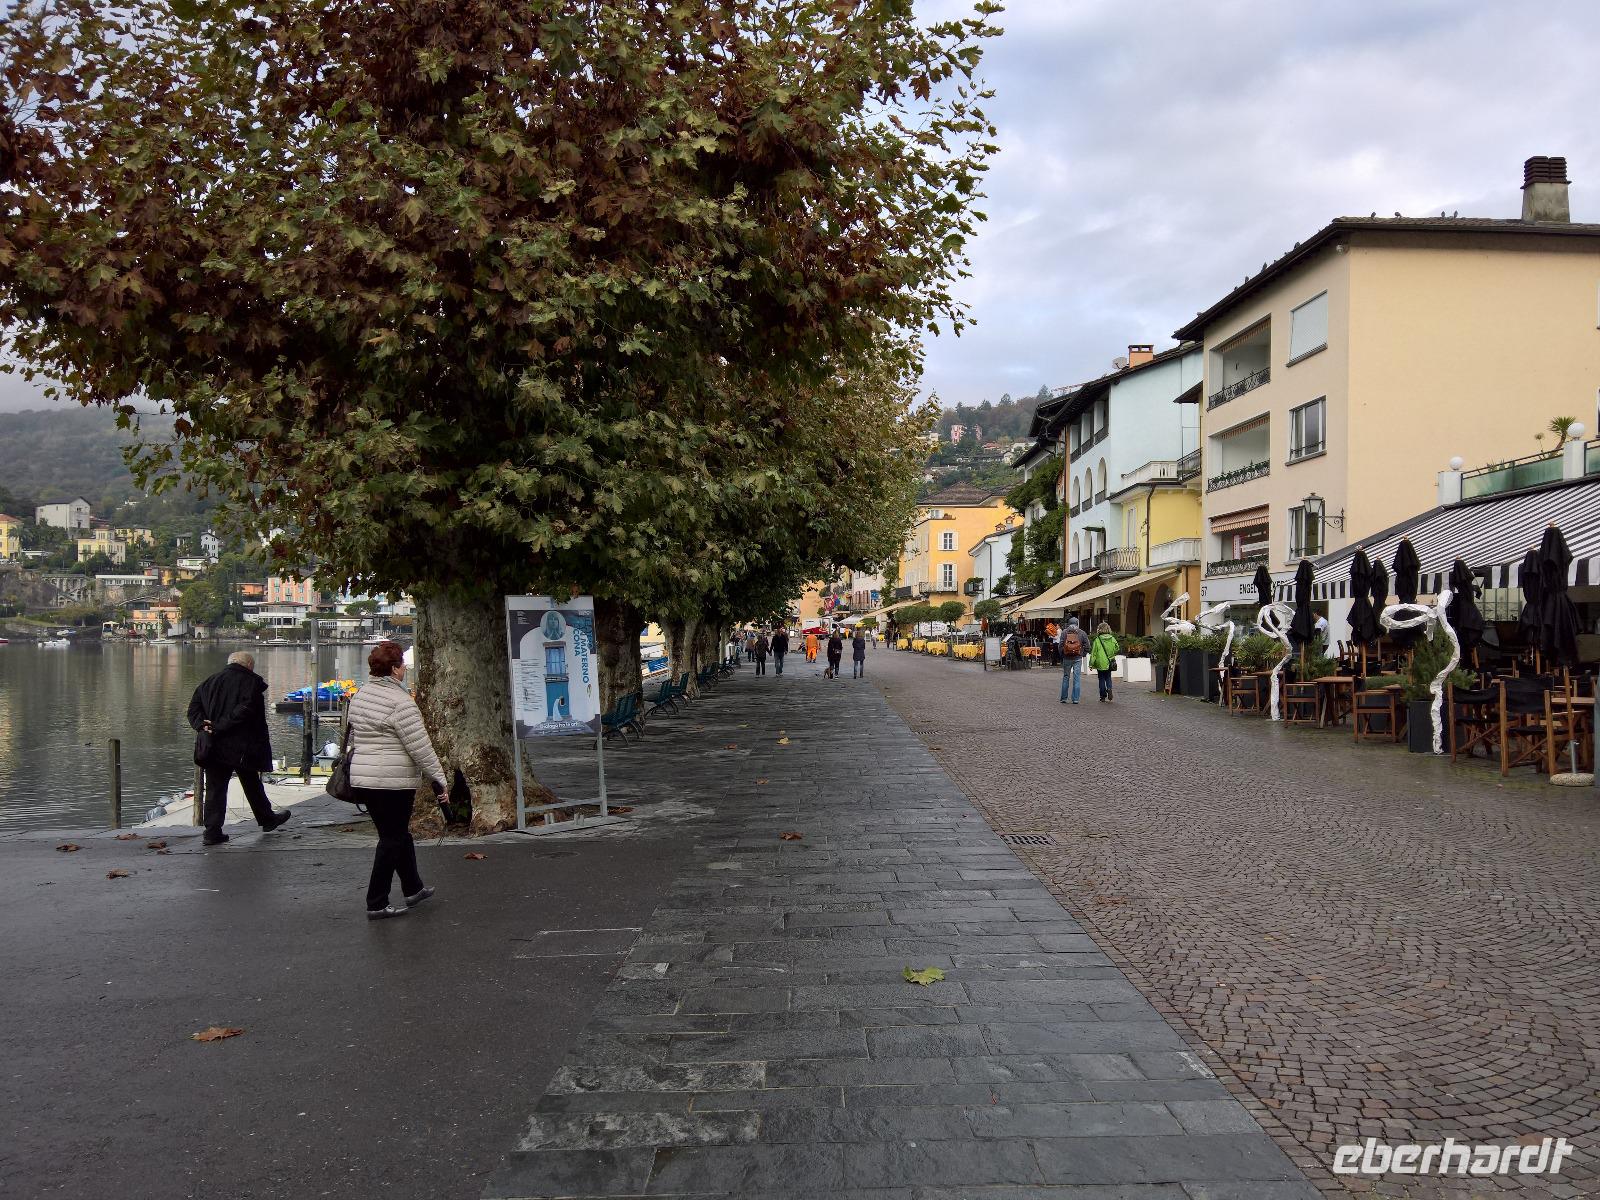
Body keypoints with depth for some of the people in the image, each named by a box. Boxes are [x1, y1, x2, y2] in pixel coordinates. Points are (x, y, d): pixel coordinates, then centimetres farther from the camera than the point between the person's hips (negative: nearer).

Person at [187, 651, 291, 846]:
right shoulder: (252, 682, -6)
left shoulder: (208, 682, 13)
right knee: (252, 784, 13)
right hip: (241, 747, -4)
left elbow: (193, 708, 6)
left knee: (215, 788, 6)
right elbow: (246, 709, -19)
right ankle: (267, 819, 29)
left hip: (213, 747, 4)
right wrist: (221, 726, -18)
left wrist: (203, 725, -8)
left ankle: (212, 831, 2)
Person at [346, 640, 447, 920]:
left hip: (361, 779, 9)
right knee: (392, 839, 2)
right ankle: (377, 904, 6)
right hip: (393, 782, -9)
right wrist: (437, 778, -8)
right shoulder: (400, 701, -15)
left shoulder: (360, 696, 11)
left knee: (397, 833, 19)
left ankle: (413, 889, 31)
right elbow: (420, 747, -15)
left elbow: (354, 738, 19)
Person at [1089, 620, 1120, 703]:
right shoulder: (1112, 639, -4)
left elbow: (1094, 653, -9)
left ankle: (1103, 697, 9)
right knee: (1108, 678, 16)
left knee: (1102, 680, 7)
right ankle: (1109, 689, -11)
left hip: (1100, 663, -3)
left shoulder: (1097, 640, -13)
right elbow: (1117, 650, 6)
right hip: (1110, 663, 3)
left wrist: (1091, 664, 0)